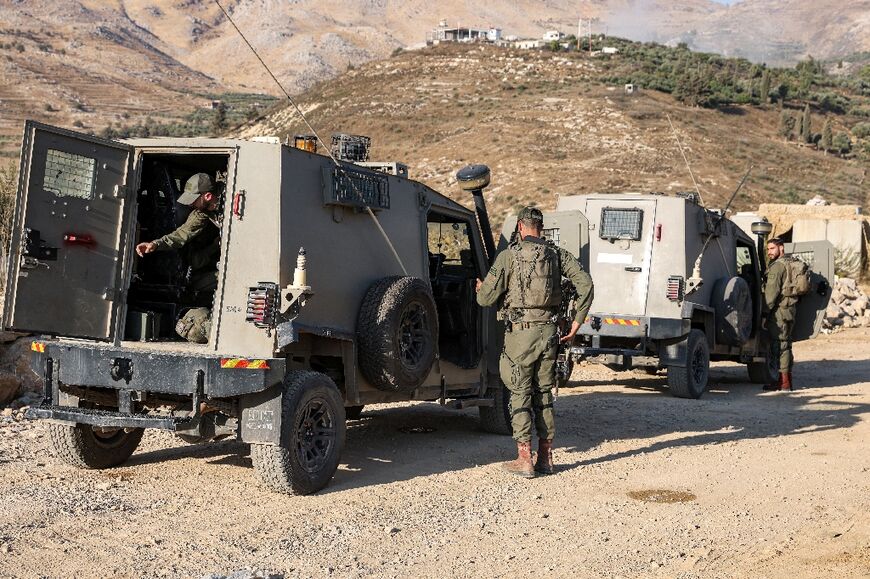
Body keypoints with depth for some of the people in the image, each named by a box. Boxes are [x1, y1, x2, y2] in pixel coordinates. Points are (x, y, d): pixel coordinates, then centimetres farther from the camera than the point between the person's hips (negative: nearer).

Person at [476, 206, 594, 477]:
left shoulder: (509, 255, -5)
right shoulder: (557, 254, 7)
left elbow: (486, 298, -4)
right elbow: (585, 283, -2)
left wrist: (480, 289, 20)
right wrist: (577, 322, 5)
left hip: (521, 332, -4)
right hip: (548, 331, 4)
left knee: (520, 394, 3)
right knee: (544, 394, 13)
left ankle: (524, 460, 3)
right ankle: (545, 458, 18)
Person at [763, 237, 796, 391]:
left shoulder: (777, 266, -12)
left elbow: (771, 292, -18)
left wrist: (764, 310, -14)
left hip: (779, 311, -10)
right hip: (789, 310, 10)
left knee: (779, 344, -8)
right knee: (785, 344, 14)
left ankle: (783, 381, -9)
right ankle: (787, 379, 19)